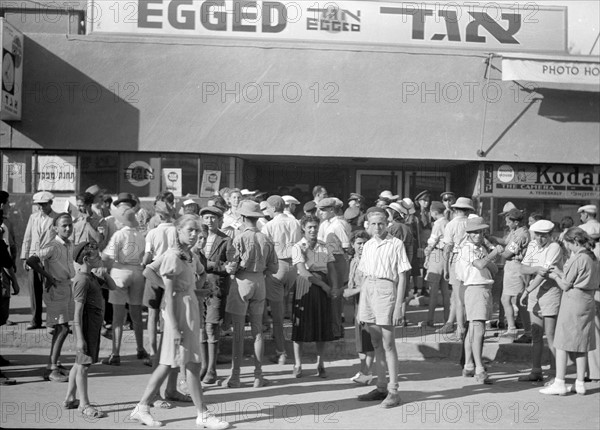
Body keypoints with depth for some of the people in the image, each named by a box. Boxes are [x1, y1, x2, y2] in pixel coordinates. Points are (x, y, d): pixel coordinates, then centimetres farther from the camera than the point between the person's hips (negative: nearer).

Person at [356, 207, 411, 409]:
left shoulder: (396, 244, -4)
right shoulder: (368, 246, 13)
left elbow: (402, 277, -6)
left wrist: (398, 306, -12)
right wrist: (360, 304, 14)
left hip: (385, 289, -6)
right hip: (368, 290, 6)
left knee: (388, 344, -5)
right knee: (377, 344, 12)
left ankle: (393, 391, 1)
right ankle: (381, 387, 21)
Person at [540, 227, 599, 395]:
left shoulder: (578, 259, -15)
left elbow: (565, 286, -11)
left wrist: (555, 277, 8)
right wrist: (560, 272, 17)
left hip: (573, 302, -8)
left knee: (562, 343, -2)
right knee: (582, 345, 11)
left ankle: (559, 383, -2)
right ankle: (580, 383, 15)